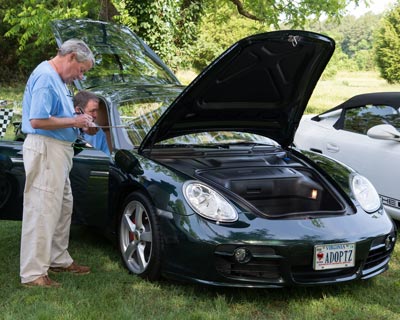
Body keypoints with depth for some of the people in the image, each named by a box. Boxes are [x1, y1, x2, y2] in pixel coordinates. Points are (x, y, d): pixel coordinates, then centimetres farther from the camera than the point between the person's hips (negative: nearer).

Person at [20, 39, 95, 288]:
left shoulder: (58, 79, 16)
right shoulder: (46, 77, -17)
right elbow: (37, 121, -25)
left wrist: (78, 119, 9)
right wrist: (74, 121, -16)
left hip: (59, 151, 11)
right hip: (45, 150, -11)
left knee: (63, 207, 18)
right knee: (42, 210, -9)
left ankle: (59, 259, 30)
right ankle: (33, 273, -4)